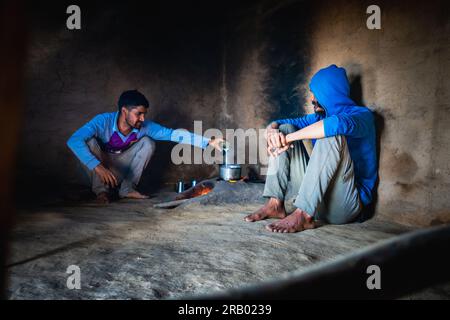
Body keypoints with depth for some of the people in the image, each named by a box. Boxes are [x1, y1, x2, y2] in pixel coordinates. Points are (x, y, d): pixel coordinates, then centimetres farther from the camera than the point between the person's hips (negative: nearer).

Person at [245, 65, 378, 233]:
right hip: (314, 195, 6)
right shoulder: (318, 117, 15)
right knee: (285, 129, 1)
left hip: (346, 203, -6)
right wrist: (272, 131, -13)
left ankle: (304, 215, -31)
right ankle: (275, 204, -11)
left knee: (332, 136, -29)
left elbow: (338, 124, -30)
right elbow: (277, 124, 12)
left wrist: (288, 138, -27)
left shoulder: (362, 115, -5)